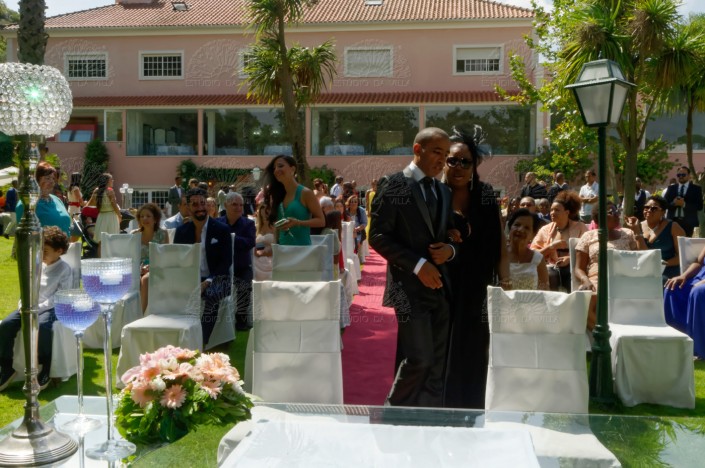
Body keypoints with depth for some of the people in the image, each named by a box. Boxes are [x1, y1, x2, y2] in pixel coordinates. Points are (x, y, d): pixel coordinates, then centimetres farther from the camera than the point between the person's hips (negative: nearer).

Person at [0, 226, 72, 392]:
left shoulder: (64, 269, -3)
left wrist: (38, 308, -19)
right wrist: (24, 304, -2)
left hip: (49, 308, -6)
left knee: (42, 326, -39)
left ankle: (46, 369, -19)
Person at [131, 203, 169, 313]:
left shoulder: (162, 234, 7)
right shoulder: (134, 234, 12)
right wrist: (136, 268, -12)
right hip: (137, 269, 2)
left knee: (145, 279, -37)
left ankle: (143, 313, -36)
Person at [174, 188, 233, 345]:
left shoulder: (222, 229, 1)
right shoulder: (181, 231, 10)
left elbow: (226, 261, -4)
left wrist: (208, 282, -18)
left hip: (216, 279, -3)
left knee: (211, 296, -36)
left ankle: (204, 342, -26)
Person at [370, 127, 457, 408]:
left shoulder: (443, 192, 17)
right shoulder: (394, 185, -4)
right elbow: (378, 236, -10)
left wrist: (449, 250, -1)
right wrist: (417, 264, -16)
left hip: (439, 285, 7)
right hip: (410, 286, -7)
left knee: (436, 364, 8)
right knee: (418, 358, -11)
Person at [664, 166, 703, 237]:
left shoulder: (696, 189, 7)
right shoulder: (671, 188, 14)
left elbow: (699, 207, -1)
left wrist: (684, 204, -14)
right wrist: (673, 203, -12)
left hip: (688, 223, -2)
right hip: (673, 221, 2)